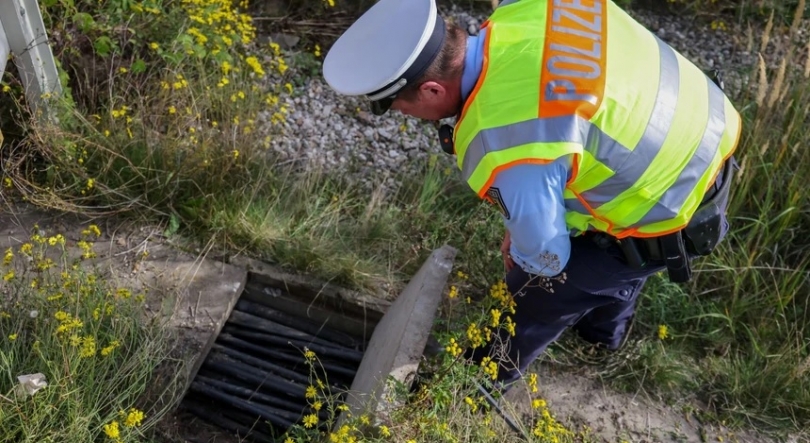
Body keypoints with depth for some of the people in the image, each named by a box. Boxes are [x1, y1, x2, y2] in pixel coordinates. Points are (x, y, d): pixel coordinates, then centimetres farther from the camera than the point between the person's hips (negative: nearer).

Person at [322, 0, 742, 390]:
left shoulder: (505, 153, -38)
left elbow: (545, 256, -20)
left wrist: (515, 252, 4)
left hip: (668, 216, -7)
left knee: (538, 289, 14)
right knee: (605, 259, 35)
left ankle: (496, 369, 43)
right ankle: (606, 327, 65)